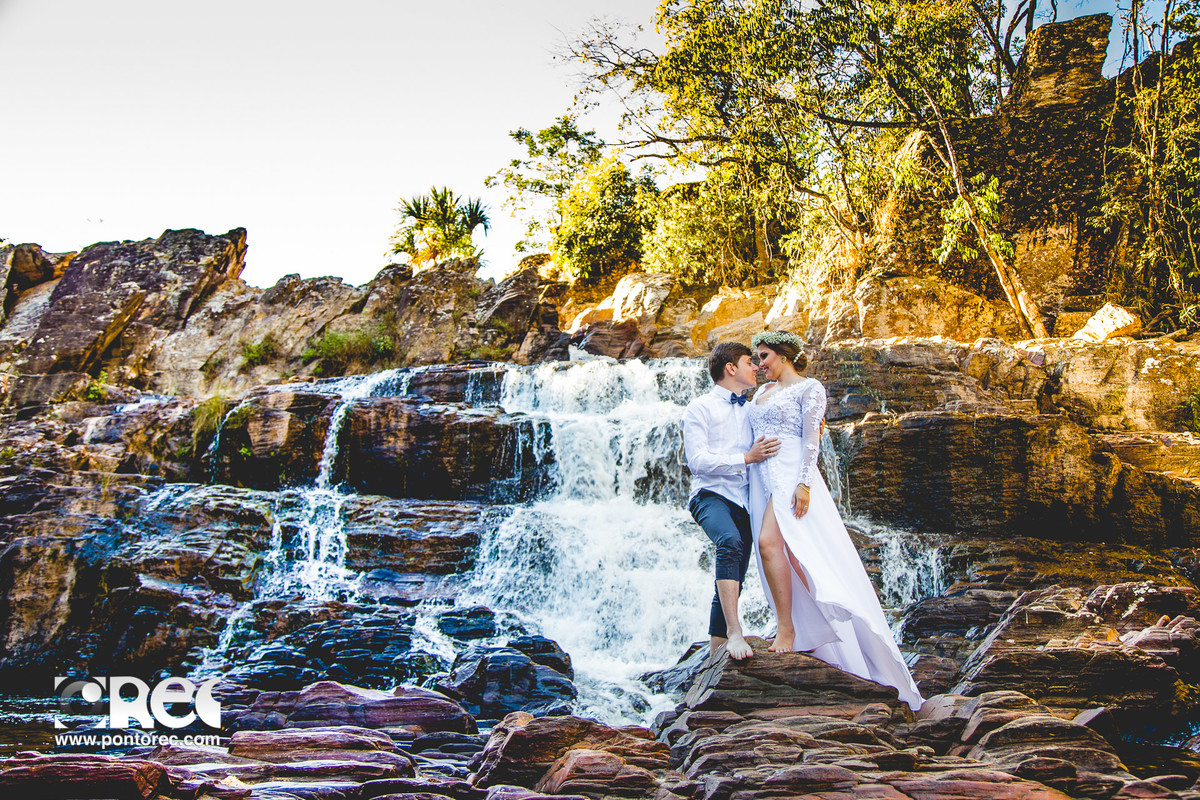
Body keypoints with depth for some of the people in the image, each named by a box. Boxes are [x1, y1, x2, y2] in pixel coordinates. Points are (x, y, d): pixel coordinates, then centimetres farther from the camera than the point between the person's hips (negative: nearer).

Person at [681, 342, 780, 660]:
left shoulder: (751, 411, 23)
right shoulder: (700, 408, 3)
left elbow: (776, 449, 28)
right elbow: (698, 461, -8)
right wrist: (746, 458, -13)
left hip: (743, 501, 6)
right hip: (711, 494, -6)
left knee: (732, 583, 2)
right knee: (731, 542, -35)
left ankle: (715, 652, 8)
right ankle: (734, 630, -38)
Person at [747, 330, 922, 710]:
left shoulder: (809, 387, 2)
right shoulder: (762, 391, 24)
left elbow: (811, 437, -8)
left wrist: (804, 482, -19)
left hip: (790, 473, -7)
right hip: (762, 478, 7)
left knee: (770, 541, -27)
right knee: (782, 552, -1)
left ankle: (786, 627, -20)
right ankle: (813, 641, 3)